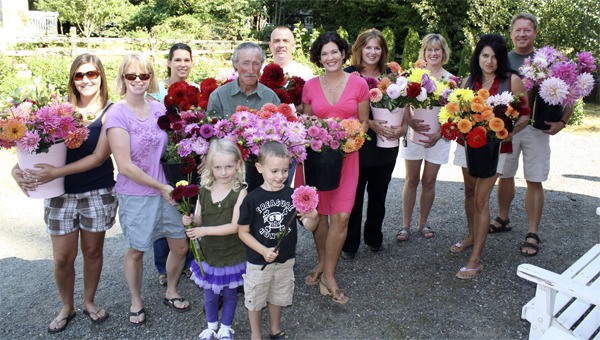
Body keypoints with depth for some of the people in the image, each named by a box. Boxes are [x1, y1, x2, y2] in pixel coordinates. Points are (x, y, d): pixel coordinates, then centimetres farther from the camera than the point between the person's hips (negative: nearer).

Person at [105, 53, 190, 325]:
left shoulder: (159, 108, 2)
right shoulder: (117, 115, -14)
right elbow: (125, 166, -17)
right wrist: (160, 186, -14)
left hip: (167, 190, 5)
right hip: (136, 195, -5)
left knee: (180, 246, 12)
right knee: (136, 251, 11)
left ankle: (171, 292, 37)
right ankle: (136, 302, 35)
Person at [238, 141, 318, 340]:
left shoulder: (293, 195, -11)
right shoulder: (252, 199, -18)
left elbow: (309, 227, -10)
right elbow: (243, 232, -11)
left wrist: (313, 217, -33)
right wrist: (263, 251, -21)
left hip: (285, 260, 2)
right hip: (258, 261, -2)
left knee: (277, 297, 24)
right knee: (255, 300, 17)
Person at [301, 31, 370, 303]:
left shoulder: (358, 84, 1)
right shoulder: (310, 86, 5)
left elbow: (363, 122, 6)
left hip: (346, 156, -1)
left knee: (341, 217, -7)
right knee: (319, 213, 9)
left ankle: (328, 275, 7)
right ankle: (322, 263, 31)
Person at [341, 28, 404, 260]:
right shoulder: (349, 75, -4)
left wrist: (402, 127, -8)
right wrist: (371, 124, -19)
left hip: (386, 146, 4)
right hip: (357, 144, -4)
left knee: (378, 194, 15)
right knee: (354, 195, 3)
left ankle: (374, 238, 33)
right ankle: (350, 244, 18)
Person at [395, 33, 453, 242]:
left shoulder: (450, 79, 2)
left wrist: (439, 134, -13)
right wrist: (410, 121, -18)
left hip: (438, 136, 1)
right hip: (414, 133, 0)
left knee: (429, 182, 7)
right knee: (411, 180, 4)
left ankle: (423, 223, 22)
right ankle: (405, 225, 11)